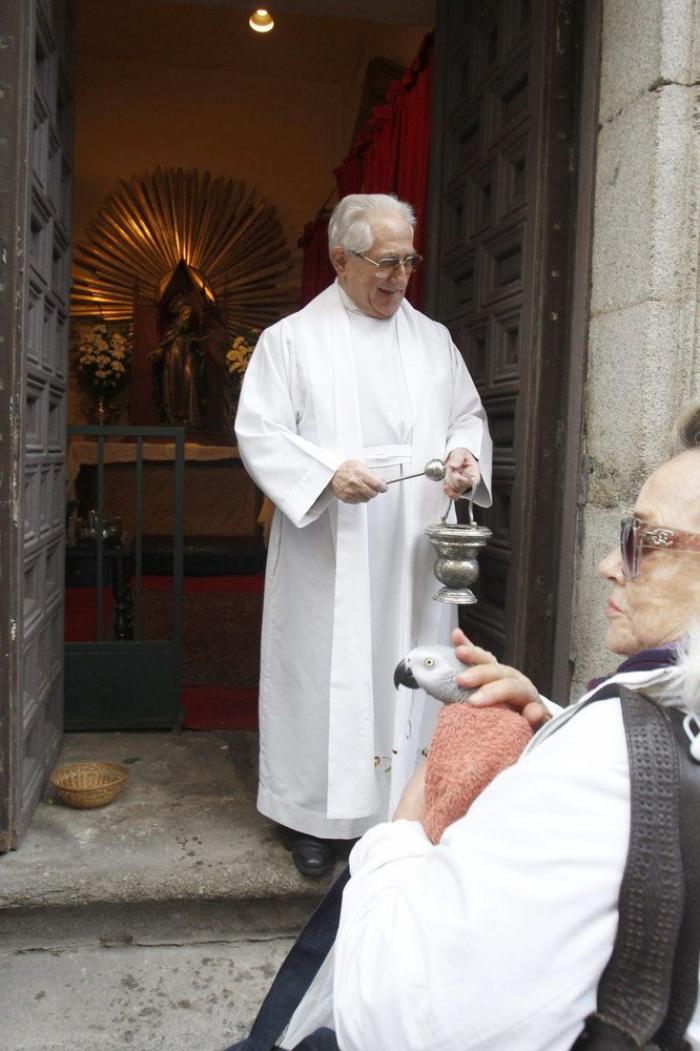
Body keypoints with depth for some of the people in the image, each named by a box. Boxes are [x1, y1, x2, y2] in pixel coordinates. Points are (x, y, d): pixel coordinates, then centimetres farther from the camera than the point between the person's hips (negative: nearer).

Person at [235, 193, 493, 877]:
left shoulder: (433, 339, 14)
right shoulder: (291, 339, 1)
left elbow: (468, 415, 18)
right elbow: (258, 432, -5)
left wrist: (466, 452, -5)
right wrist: (327, 472, -20)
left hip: (414, 556, 4)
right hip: (327, 558, -3)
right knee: (324, 673, 2)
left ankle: (404, 805, 21)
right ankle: (315, 817, 17)